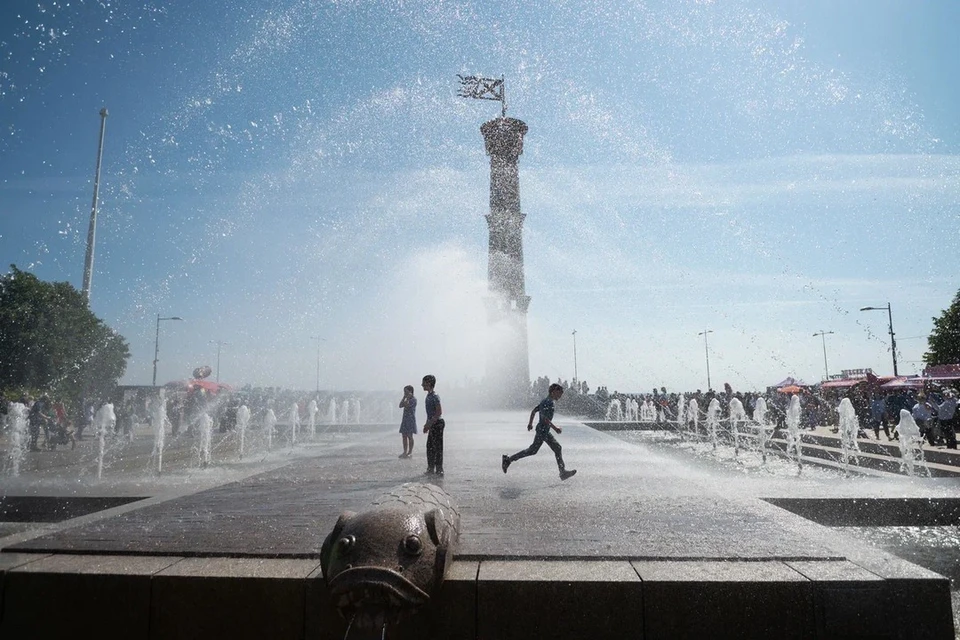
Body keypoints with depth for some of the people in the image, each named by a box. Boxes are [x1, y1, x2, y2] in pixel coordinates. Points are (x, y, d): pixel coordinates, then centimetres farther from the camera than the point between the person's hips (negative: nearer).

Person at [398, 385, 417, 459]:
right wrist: (404, 397, 5)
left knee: (410, 436, -5)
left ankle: (410, 452, 1)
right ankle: (405, 452, 12)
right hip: (405, 419, 8)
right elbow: (400, 405, 7)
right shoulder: (407, 399, 17)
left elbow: (406, 405, -21)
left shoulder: (413, 399, -10)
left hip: (411, 419, -8)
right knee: (404, 436, 7)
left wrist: (408, 397, -14)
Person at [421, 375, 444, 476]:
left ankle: (439, 470, 3)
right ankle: (431, 468, 23)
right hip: (432, 424, 10)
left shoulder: (434, 396, -16)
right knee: (430, 447, 14)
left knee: (437, 447, -4)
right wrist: (427, 424, 20)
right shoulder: (428, 396, 13)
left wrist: (430, 423, -21)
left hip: (437, 423, -10)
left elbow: (439, 412, -21)